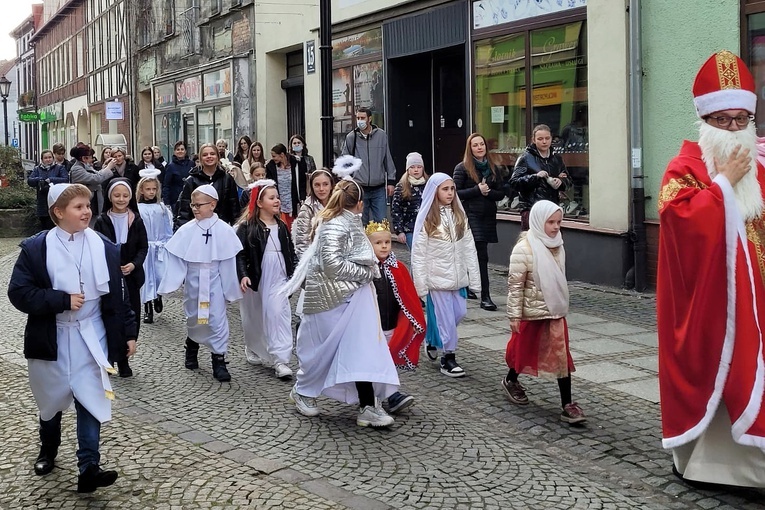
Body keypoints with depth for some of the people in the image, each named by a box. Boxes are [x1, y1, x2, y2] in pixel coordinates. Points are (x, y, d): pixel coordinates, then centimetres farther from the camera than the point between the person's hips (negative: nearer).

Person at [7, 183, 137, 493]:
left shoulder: (105, 249, -1)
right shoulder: (35, 248, -8)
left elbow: (118, 295, 4)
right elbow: (19, 293, -13)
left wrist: (128, 333, 2)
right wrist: (63, 300, -21)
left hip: (91, 336, 0)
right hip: (51, 337, 0)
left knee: (90, 399, -6)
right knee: (51, 398, 18)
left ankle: (88, 468, -4)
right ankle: (48, 450, 42)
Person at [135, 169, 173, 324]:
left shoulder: (162, 208, 2)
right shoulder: (137, 209, -4)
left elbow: (168, 231, 6)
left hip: (159, 249, 1)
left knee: (161, 277, -6)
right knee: (146, 278, 2)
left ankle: (158, 296, 26)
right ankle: (148, 309, 14)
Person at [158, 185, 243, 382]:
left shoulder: (224, 230, -11)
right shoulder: (186, 230, -7)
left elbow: (229, 262, -6)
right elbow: (176, 260, -4)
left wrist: (231, 290, -3)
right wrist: (169, 284, -6)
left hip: (214, 282, -2)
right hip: (193, 282, 2)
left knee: (217, 320, -2)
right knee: (193, 319, 18)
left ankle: (219, 360, 6)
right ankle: (191, 350, 42)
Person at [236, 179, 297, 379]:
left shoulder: (281, 226, 8)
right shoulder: (247, 227, -7)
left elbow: (290, 252, 15)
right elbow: (240, 253, -11)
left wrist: (294, 274, 10)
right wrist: (242, 275, -23)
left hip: (278, 279, 2)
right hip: (255, 280, -2)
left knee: (278, 314, -10)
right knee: (254, 317, 13)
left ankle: (280, 359, -11)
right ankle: (253, 350, 36)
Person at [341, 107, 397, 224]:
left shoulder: (381, 135, 2)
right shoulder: (350, 137, 1)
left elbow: (388, 160, 8)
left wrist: (391, 181, 6)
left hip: (379, 189, 0)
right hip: (359, 188, 0)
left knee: (381, 222, 1)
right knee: (361, 223, 4)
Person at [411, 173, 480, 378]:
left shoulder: (459, 216, 5)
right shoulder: (426, 219, -8)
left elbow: (469, 247, 6)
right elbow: (419, 254, -8)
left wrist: (474, 276, 2)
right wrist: (420, 284, -11)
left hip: (458, 276, 5)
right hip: (437, 277, -5)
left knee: (460, 313, 11)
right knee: (446, 318, 0)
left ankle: (433, 341, 34)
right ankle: (448, 358, 12)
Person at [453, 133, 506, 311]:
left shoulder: (493, 168, 11)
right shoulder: (462, 168, -2)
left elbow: (501, 194, 8)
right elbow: (455, 192, -8)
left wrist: (488, 192, -12)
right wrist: (477, 190, -16)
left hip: (488, 216, 5)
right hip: (471, 215, -5)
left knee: (477, 254, 10)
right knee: (482, 255, -13)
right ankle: (485, 297, -13)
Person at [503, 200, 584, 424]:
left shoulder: (557, 246, 4)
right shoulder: (524, 249, -17)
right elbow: (515, 284, -15)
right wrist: (514, 315, -15)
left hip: (555, 311, 5)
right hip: (532, 311, -5)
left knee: (561, 356, -1)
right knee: (524, 348, 15)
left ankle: (567, 405, -1)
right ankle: (511, 381, 43)